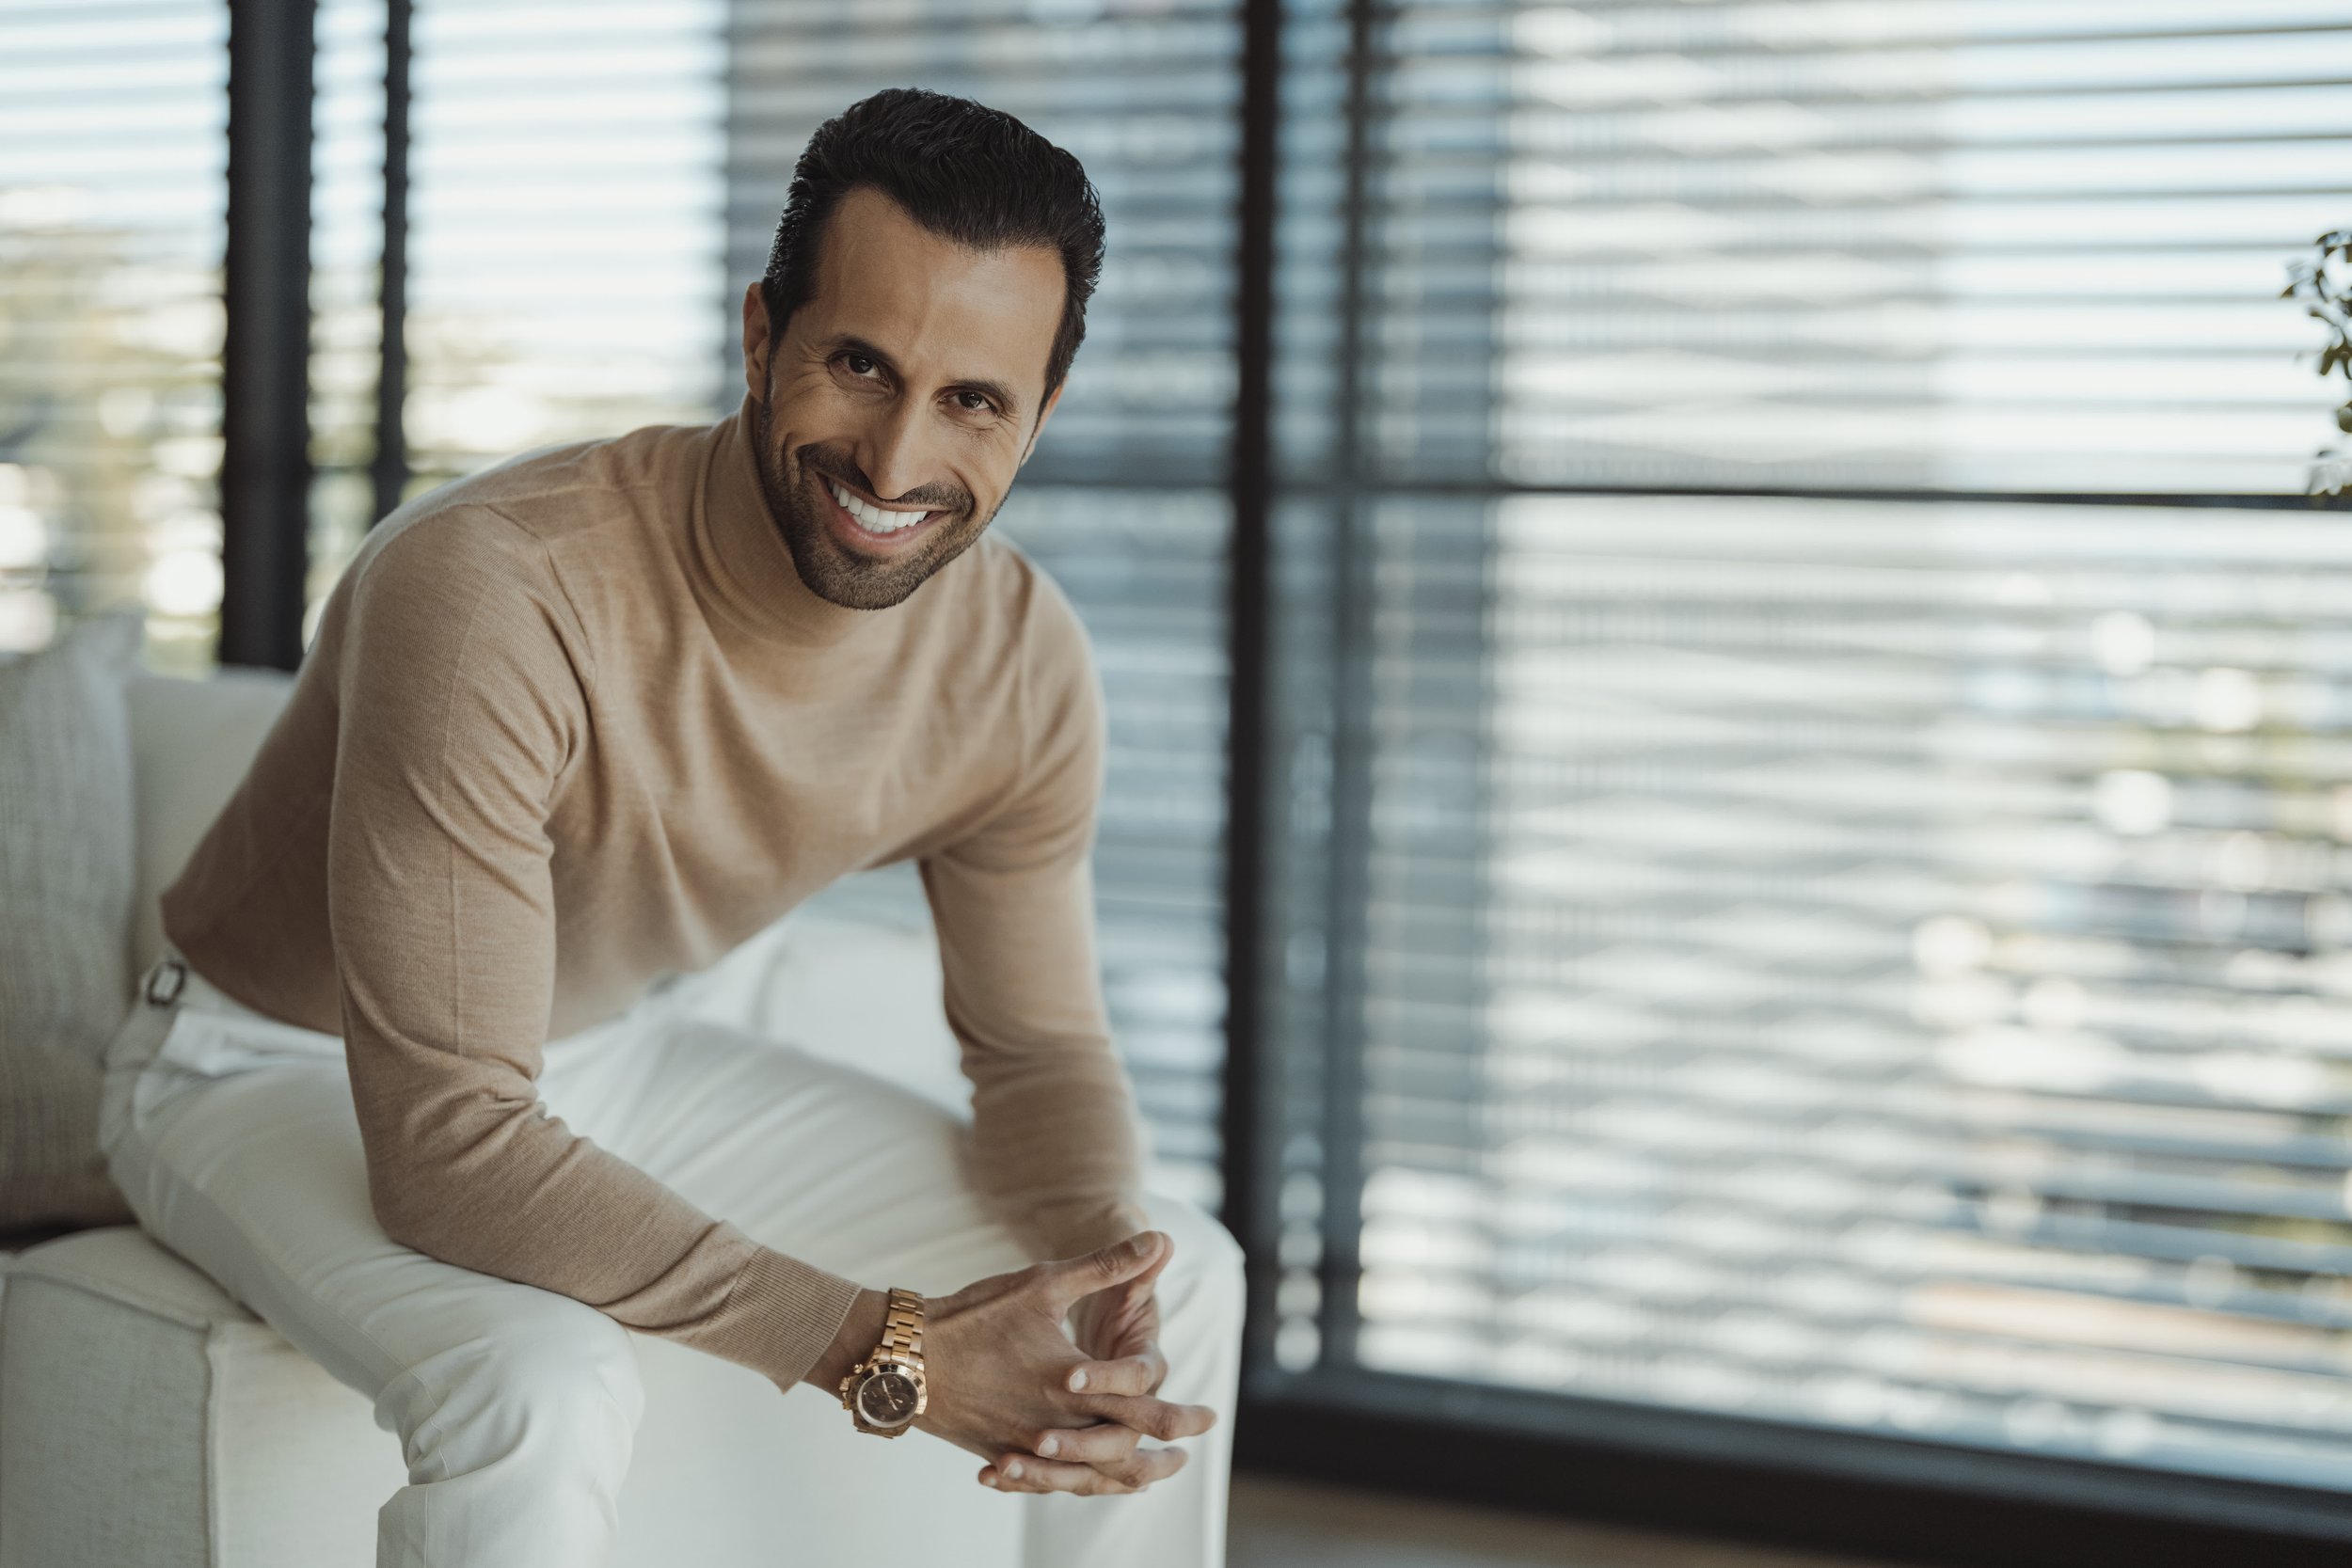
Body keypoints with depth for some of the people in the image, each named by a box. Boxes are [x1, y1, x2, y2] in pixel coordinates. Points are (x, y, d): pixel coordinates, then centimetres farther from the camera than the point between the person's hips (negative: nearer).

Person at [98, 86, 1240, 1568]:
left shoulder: (1023, 663, -15)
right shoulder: (495, 594, -36)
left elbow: (1045, 1046, -2)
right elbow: (446, 1145, -37)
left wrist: (1108, 1278, -25)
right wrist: (887, 1353, -39)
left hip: (614, 1058, 6)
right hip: (274, 1065, -6)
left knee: (1179, 1278, 1)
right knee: (545, 1385, -38)